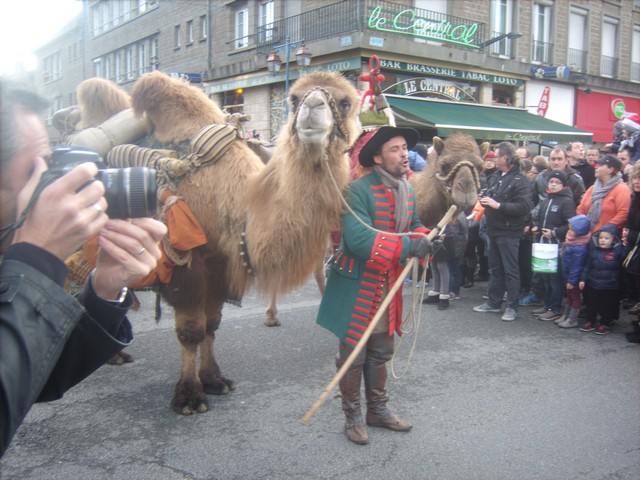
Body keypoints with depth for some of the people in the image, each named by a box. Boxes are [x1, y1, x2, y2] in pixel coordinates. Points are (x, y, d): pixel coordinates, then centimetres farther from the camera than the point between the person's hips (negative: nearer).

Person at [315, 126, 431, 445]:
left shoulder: (407, 191, 3)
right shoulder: (359, 190, -22)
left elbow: (413, 226, 16)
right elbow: (357, 239, -33)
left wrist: (426, 238, -7)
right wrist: (407, 246, -33)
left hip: (388, 284, 8)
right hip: (356, 285, -7)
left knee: (381, 352, 19)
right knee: (353, 353, 6)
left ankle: (378, 410, 36)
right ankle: (352, 416, 23)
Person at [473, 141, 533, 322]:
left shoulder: (520, 181, -13)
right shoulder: (495, 177, 12)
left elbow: (523, 207, -22)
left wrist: (498, 205, -23)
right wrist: (484, 201, 5)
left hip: (509, 232, -8)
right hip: (494, 229, 8)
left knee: (510, 270, -2)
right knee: (495, 268, 15)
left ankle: (512, 307, 6)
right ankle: (493, 302, 25)